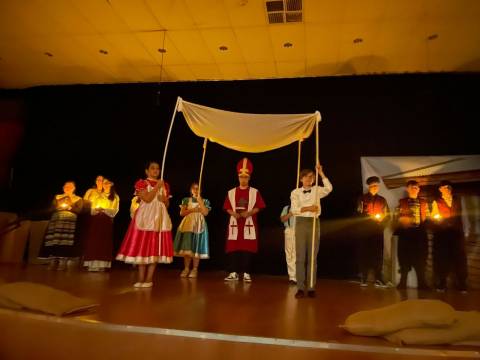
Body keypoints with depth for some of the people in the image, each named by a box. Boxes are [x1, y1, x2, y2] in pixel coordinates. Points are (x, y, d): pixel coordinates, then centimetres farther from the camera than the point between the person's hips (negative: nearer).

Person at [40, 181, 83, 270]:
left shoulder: (78, 199, 16)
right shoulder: (57, 197, 24)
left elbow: (78, 210, 1)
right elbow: (53, 207, 11)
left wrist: (69, 207, -8)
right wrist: (61, 206, -5)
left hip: (70, 221, -3)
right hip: (56, 220, 3)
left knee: (65, 240, -18)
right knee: (54, 239, -13)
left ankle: (63, 262, -20)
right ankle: (53, 261, -12)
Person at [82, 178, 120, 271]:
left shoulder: (115, 197, 9)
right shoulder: (98, 195, 18)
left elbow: (114, 211, -1)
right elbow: (92, 209, 13)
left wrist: (104, 210, -15)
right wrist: (97, 209, -9)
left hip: (107, 221, -2)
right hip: (95, 220, 2)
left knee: (104, 242, -5)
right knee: (93, 240, -5)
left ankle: (101, 265, -6)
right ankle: (92, 264, -4)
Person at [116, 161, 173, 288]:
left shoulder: (164, 185, 15)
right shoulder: (141, 183, 2)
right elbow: (147, 199, -12)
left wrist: (164, 199, -5)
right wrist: (157, 186, -11)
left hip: (160, 217, 4)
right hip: (145, 217, -3)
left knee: (156, 247, -1)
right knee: (142, 246, -4)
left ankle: (149, 279, 4)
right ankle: (141, 278, 5)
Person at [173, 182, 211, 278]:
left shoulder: (204, 201, 6)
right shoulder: (186, 200, 9)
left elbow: (205, 213, -9)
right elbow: (182, 213, 1)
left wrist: (199, 200, -9)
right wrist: (192, 210, -11)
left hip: (199, 225, -1)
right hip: (187, 224, 1)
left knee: (196, 247, -3)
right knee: (187, 247, -1)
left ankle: (195, 269, 6)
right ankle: (186, 268, 10)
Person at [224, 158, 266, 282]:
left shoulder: (255, 192, 2)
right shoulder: (231, 192, 8)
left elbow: (258, 207, -1)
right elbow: (227, 207, 7)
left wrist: (249, 213, -16)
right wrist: (233, 213, -12)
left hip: (249, 223, -2)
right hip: (235, 223, 2)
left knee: (247, 249, -1)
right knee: (233, 249, 1)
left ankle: (246, 273, 6)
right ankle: (233, 273, 9)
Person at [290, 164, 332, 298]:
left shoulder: (317, 190, 8)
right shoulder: (295, 192, 5)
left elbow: (329, 188, -13)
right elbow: (294, 209, -6)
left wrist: (321, 173, -12)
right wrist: (308, 208, -19)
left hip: (314, 223, 1)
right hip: (301, 223, -1)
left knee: (312, 256, 3)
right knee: (300, 256, -1)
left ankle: (311, 287, 9)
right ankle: (300, 287, 4)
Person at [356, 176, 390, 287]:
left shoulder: (382, 200, 16)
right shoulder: (363, 198, 6)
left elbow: (387, 215, 16)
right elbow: (359, 213, 1)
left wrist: (381, 220, -4)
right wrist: (369, 217, -11)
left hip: (378, 230, 3)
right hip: (365, 230, -2)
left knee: (378, 253, -3)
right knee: (365, 253, -4)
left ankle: (378, 279, 0)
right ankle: (363, 279, 2)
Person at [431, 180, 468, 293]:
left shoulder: (457, 200, 12)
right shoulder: (436, 202, 5)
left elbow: (460, 215, 11)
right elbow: (433, 218, 5)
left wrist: (462, 231, 5)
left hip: (456, 233, 2)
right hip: (442, 234, -2)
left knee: (459, 259, 2)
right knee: (442, 259, 3)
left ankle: (462, 285, 12)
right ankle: (441, 285, 12)